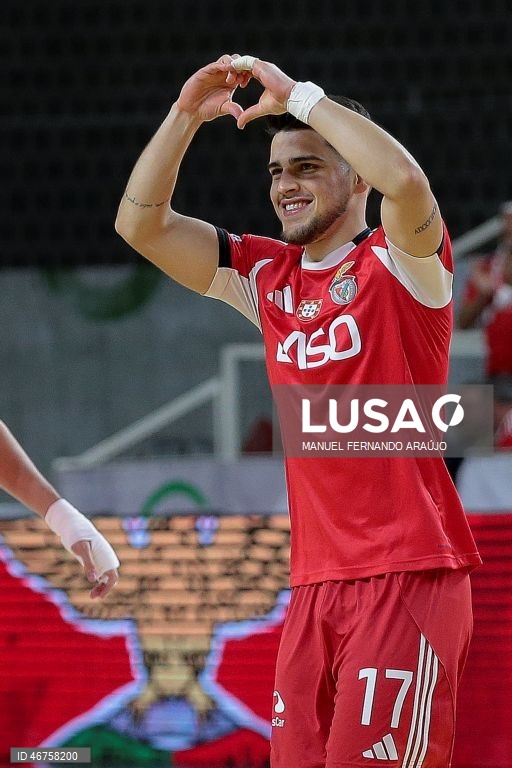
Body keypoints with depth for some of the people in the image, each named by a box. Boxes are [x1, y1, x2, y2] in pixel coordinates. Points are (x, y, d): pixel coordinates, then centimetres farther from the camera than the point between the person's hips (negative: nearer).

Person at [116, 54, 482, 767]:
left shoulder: (398, 260, -2)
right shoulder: (265, 275, 15)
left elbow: (406, 180, -25)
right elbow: (140, 223, 13)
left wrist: (297, 95, -17)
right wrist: (185, 117, 1)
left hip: (408, 573, -6)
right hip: (315, 580, 6)